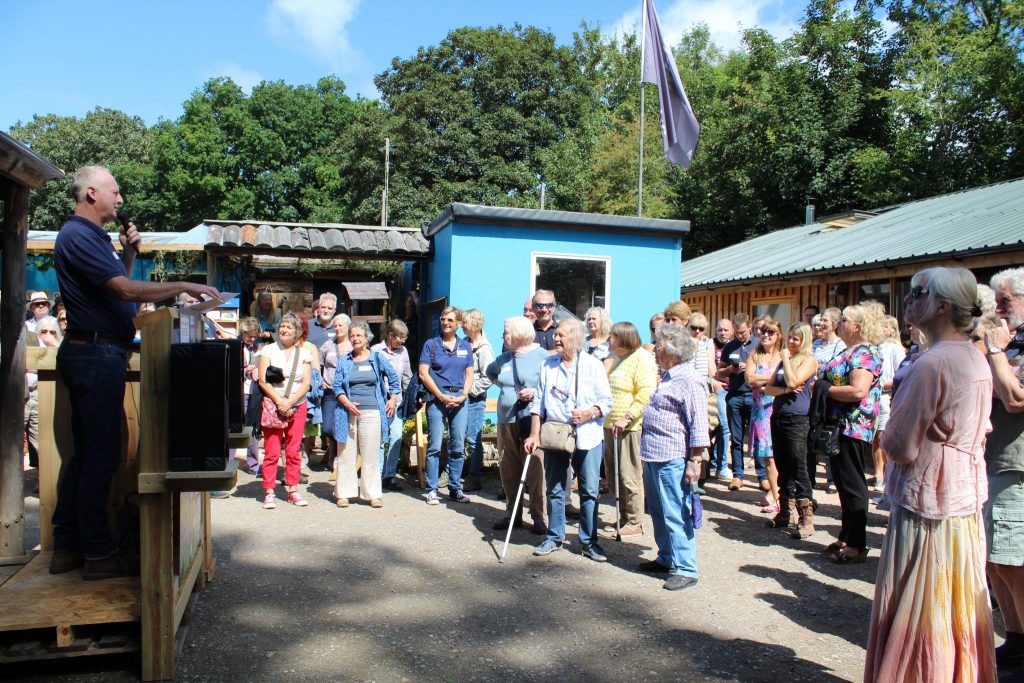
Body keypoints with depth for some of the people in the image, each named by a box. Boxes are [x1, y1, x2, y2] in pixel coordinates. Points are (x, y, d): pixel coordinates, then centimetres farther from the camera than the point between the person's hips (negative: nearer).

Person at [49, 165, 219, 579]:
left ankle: (67, 546, 22)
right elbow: (125, 290, -23)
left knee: (84, 453, 14)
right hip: (96, 354, -11)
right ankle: (98, 553, 3)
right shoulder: (77, 237, -14)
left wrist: (128, 253, 11)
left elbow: (116, 286, 24)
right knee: (101, 456, -5)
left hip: (95, 354, 11)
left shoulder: (93, 236, 18)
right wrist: (184, 286, -20)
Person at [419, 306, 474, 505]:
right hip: (437, 397, -3)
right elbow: (423, 373, -3)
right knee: (435, 446, -4)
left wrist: (463, 395, -5)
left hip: (459, 399, 3)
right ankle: (431, 490, 4)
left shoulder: (465, 346, 12)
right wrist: (441, 396, -10)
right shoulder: (431, 344, 3)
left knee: (458, 447, 5)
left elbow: (469, 374, 11)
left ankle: (455, 489, 15)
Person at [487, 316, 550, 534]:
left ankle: (540, 518, 1)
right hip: (506, 420, 7)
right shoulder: (504, 358, 15)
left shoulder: (542, 357, -5)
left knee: (535, 471, -8)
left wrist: (536, 392, -18)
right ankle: (512, 514, 24)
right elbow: (490, 372, 35)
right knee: (508, 471, 11)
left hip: (532, 420, -7)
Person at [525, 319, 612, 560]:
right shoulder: (547, 365, 7)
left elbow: (606, 401, -2)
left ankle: (589, 541, 15)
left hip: (586, 437, -2)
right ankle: (554, 537, 23)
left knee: (589, 491, 3)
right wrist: (534, 435, 1)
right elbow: (538, 402, 7)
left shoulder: (593, 365, -2)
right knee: (555, 490, 10)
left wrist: (589, 414, -21)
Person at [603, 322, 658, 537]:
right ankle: (623, 517, 25)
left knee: (629, 476, -3)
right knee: (613, 475, 13)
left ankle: (635, 522, 8)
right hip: (611, 426, 9)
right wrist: (606, 418, 18)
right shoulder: (617, 360, 18)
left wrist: (627, 418, -24)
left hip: (630, 427, -9)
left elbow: (646, 393, -19)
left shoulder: (641, 358, -9)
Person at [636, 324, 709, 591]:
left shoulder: (689, 381, -14)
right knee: (659, 513, 17)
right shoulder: (668, 377, 18)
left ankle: (685, 569, 3)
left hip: (673, 460, -10)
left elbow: (698, 425, -18)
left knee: (676, 515, -5)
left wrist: (694, 461, -20)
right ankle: (666, 559, 30)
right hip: (654, 458, 10)